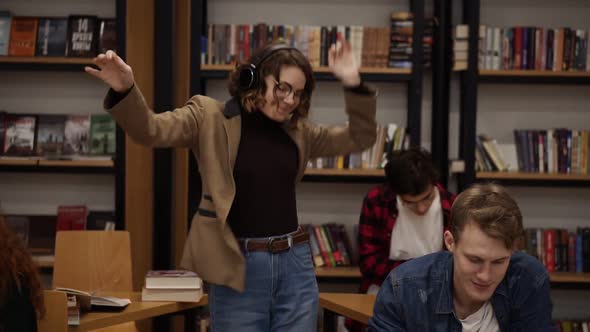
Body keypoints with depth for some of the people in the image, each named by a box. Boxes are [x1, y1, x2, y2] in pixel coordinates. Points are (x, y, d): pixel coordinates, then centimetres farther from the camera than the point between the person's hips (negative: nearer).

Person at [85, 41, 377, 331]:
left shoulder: (296, 130, 12)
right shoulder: (210, 116, -2)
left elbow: (360, 138, 15)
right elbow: (150, 130, -16)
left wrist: (353, 86, 0)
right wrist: (124, 90, -36)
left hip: (294, 266, 4)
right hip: (237, 268, -4)